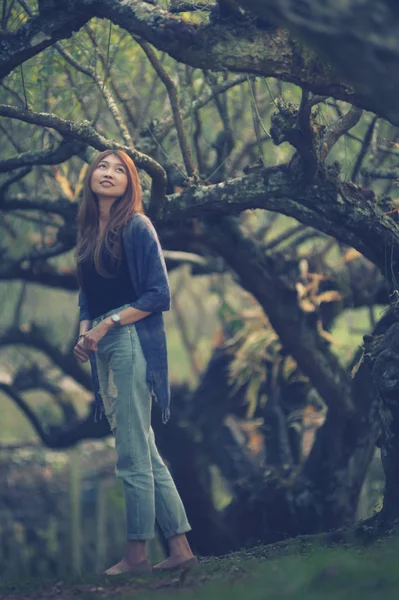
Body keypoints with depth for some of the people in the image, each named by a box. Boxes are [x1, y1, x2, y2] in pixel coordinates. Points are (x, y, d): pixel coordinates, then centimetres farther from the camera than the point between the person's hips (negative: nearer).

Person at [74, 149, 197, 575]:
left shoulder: (136, 227, -6)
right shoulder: (87, 232, 15)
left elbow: (158, 295, -11)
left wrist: (107, 325, -14)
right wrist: (84, 333, 2)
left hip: (131, 343, -8)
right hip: (104, 350, 8)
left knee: (133, 455, -5)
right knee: (145, 454, 9)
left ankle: (136, 554, 3)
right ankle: (180, 548, 13)